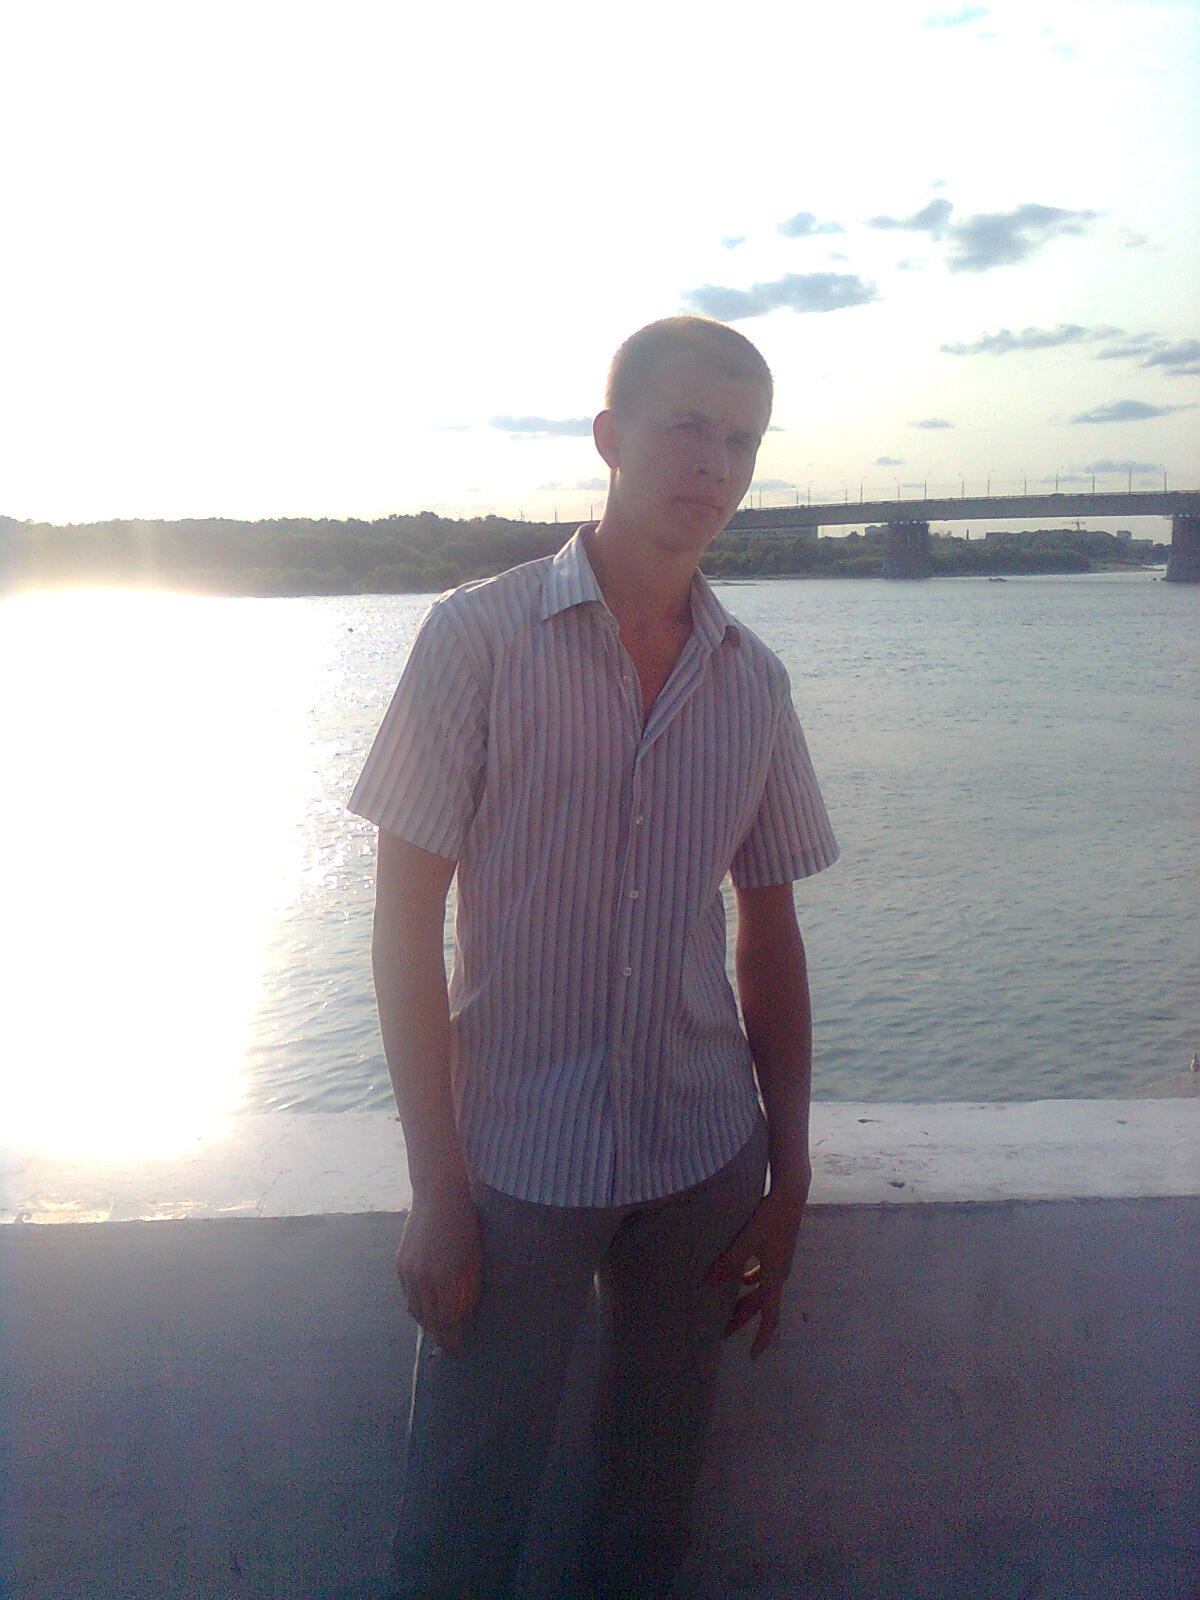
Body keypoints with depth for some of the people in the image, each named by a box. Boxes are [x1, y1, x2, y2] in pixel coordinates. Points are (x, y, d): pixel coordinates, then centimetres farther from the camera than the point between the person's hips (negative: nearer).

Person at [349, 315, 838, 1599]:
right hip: (515, 1161, -3)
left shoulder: (752, 681, 4)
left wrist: (789, 1179, 7)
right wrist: (436, 1191, -9)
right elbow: (405, 920, -7)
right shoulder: (479, 636, -7)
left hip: (706, 1165, 4)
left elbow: (768, 936, 9)